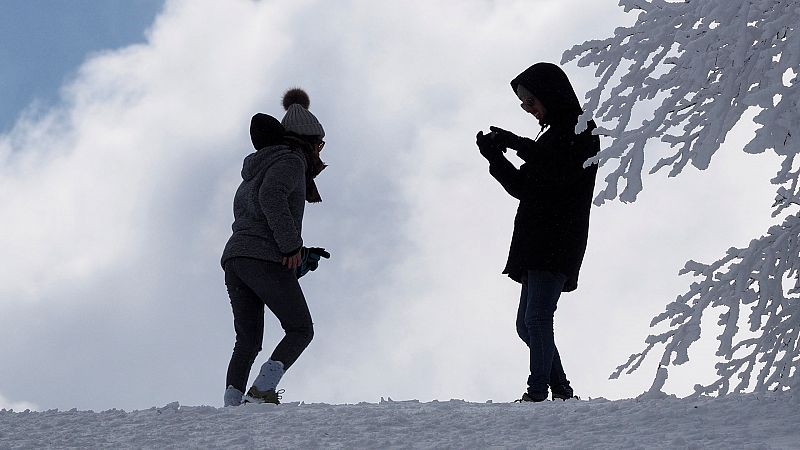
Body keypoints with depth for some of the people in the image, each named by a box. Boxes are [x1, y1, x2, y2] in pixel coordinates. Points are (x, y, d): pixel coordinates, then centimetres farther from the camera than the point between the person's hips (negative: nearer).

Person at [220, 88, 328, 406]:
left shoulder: (260, 165, 28)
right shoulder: (292, 161, 0)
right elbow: (271, 196, -20)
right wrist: (291, 246, -16)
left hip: (234, 258, 8)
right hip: (266, 257, -8)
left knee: (247, 342, 9)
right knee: (300, 330, 1)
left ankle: (231, 404, -8)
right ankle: (262, 391, -18)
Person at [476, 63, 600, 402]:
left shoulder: (581, 131, -1)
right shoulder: (552, 136, 25)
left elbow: (563, 170, -21)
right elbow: (524, 188, 23)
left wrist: (518, 145, -16)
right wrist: (495, 157, 11)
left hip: (558, 243, -9)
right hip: (536, 244, 9)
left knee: (537, 316, -18)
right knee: (527, 325, 8)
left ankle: (538, 393, -20)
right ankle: (560, 389, 12)